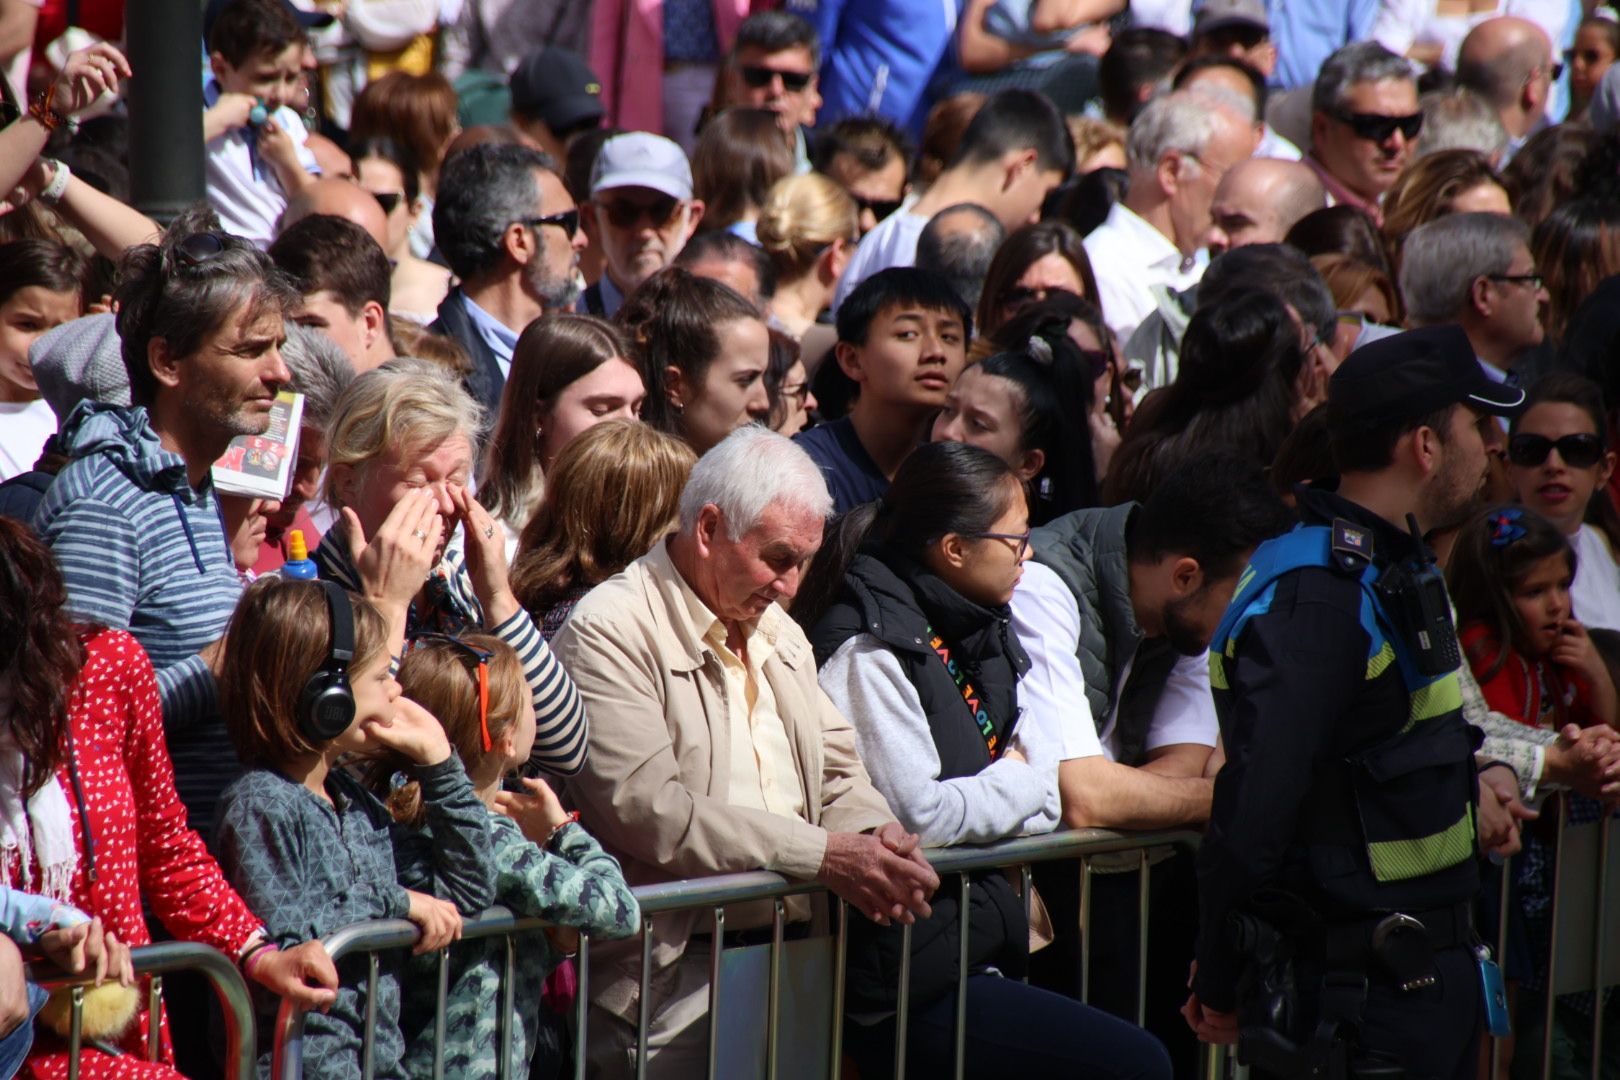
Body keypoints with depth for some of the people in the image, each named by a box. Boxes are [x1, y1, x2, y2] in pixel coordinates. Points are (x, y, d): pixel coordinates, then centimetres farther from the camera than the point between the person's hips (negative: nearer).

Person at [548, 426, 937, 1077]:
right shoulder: (610, 632, -7)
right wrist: (824, 854, -17)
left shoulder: (778, 632, 22)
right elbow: (647, 810, -17)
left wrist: (874, 838, -3)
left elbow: (837, 774, 23)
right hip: (678, 968, -7)